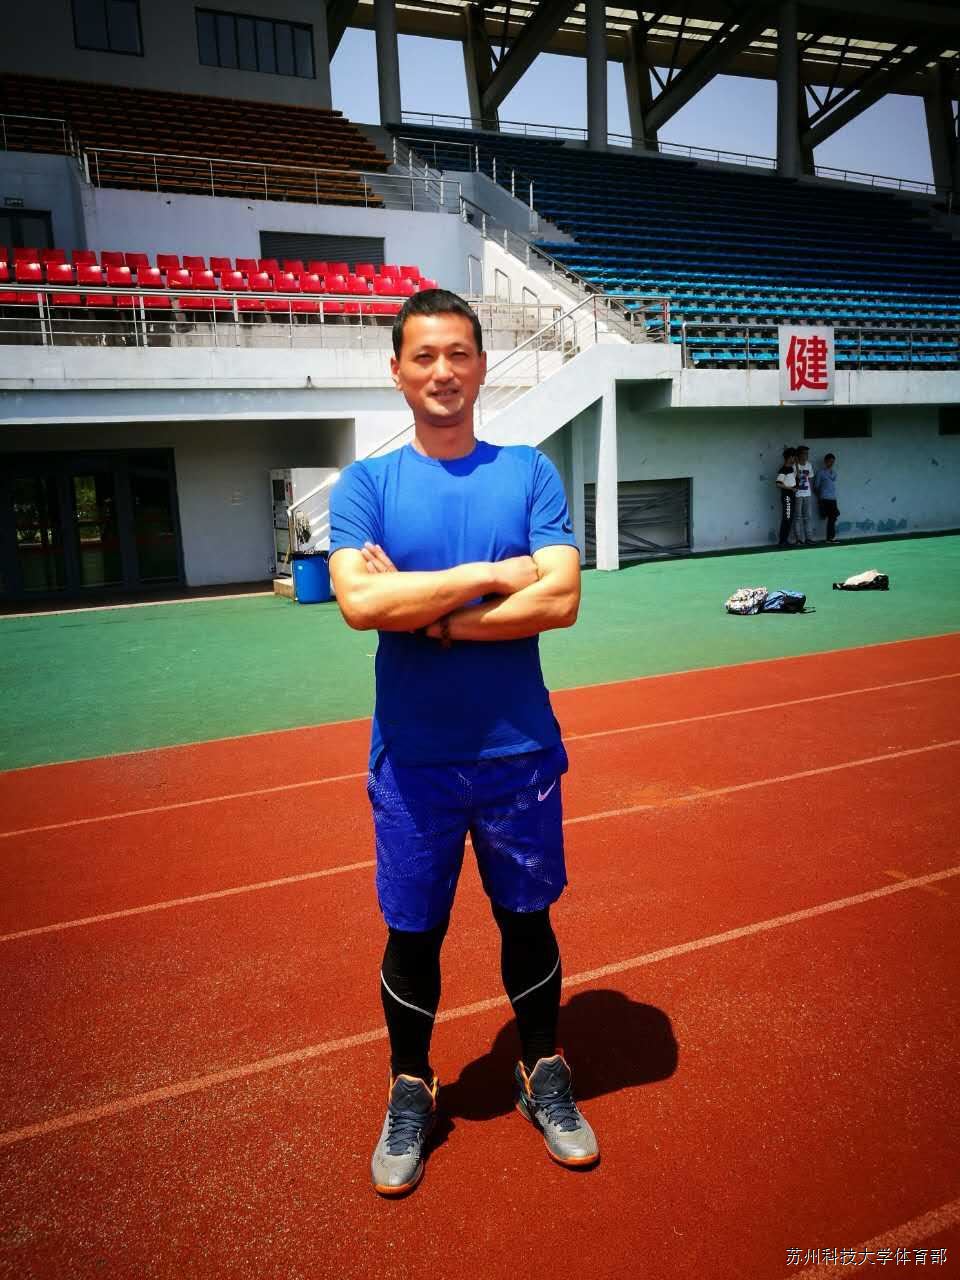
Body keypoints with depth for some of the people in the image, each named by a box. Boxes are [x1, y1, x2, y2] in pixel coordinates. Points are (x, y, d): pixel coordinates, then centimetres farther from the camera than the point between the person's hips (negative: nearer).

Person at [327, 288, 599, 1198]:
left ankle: (543, 1076, 40)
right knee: (412, 935, 13)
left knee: (528, 919, 16)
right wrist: (490, 577, -16)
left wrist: (431, 617, -16)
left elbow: (561, 599, -12)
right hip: (412, 759, 0)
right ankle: (410, 1092, 38)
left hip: (519, 752, 1)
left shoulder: (529, 473, 0)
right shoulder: (365, 484, -1)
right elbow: (360, 602, -18)